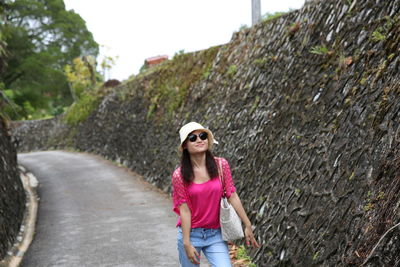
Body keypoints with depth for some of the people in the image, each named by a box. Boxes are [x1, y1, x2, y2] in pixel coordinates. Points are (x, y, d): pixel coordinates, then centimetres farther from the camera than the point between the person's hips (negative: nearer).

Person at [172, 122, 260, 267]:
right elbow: (184, 210, -11)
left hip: (215, 234, 1)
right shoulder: (179, 175, -10)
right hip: (191, 233, -1)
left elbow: (232, 196, 0)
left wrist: (247, 225, 1)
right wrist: (186, 243, -12)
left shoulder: (221, 165, -4)